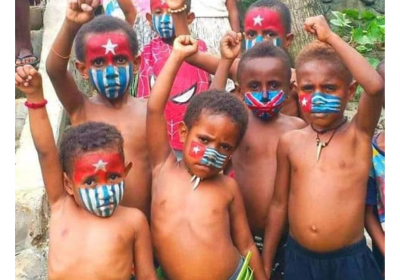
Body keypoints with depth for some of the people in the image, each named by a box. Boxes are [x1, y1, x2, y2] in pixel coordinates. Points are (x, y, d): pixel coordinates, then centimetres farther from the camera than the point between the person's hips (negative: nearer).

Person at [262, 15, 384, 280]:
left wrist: (330, 37, -22)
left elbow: (376, 86, -28)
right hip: (299, 257, 2)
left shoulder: (358, 134, -8)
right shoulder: (290, 141, 0)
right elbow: (279, 204, 6)